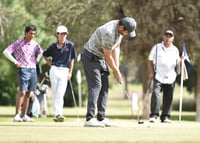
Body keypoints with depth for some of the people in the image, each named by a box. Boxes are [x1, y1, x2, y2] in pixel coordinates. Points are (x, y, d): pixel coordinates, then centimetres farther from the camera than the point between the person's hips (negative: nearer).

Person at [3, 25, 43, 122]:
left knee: (28, 94, 6)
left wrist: (37, 60, 15)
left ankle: (24, 115, 10)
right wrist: (15, 61, -11)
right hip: (23, 69, -5)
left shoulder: (35, 44, 10)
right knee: (22, 92, -15)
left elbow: (40, 52, 31)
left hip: (33, 69, 5)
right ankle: (17, 115, -14)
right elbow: (6, 52, -9)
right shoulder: (18, 43, -5)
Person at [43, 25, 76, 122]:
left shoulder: (70, 45, 1)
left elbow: (72, 59, 7)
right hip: (54, 70, 2)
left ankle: (59, 114, -15)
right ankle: (56, 114, 3)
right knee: (54, 94, 1)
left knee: (60, 94, -11)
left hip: (64, 71, -2)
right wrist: (49, 62, 7)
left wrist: (70, 73, 4)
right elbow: (44, 54, 22)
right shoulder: (53, 46, 5)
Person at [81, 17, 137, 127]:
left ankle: (101, 118, 6)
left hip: (100, 58, 10)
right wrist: (116, 71, -8)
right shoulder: (109, 33, -31)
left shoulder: (120, 28, -1)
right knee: (95, 86, -17)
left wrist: (117, 68, 2)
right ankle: (89, 119, -22)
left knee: (104, 87, 5)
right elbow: (108, 56, -21)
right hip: (91, 57, -10)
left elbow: (116, 48, 7)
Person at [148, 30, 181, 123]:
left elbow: (177, 63, 14)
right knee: (156, 94, -16)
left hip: (170, 77, 2)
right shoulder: (157, 48, 4)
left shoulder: (175, 50, 10)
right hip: (158, 76, -2)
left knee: (168, 98, 2)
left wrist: (181, 61, -8)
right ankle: (154, 115, -15)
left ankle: (165, 117, 7)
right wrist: (151, 72, -2)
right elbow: (150, 60, 8)